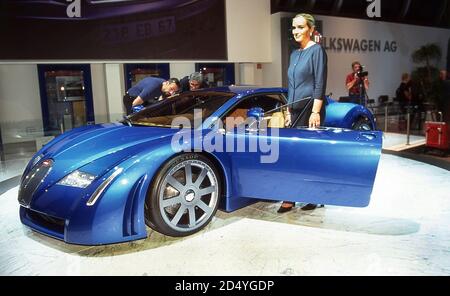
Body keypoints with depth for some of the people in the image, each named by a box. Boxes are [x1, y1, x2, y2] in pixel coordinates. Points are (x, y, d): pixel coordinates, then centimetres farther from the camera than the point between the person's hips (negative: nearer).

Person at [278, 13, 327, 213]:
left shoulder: (316, 50, -3)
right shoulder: (294, 54, 18)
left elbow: (320, 84, -11)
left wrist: (315, 112, -18)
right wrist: (288, 111, 18)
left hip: (310, 108, -7)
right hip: (296, 110, 7)